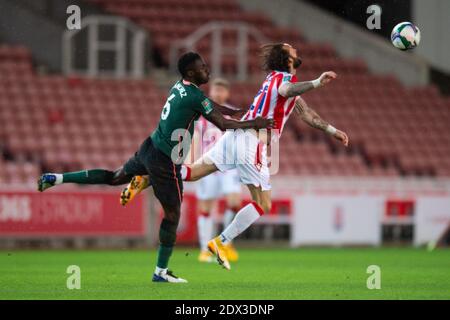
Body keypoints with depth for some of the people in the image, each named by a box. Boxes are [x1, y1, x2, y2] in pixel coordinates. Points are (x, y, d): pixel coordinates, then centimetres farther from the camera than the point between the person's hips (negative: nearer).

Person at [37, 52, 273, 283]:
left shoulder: (179, 87, 7)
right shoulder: (195, 96, -20)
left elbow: (211, 106, 22)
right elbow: (223, 124, -15)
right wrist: (253, 124, -2)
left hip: (149, 149, 8)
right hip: (165, 163, -8)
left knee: (114, 178, 25)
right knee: (172, 215, 4)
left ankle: (56, 178, 20)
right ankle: (161, 272, 12)